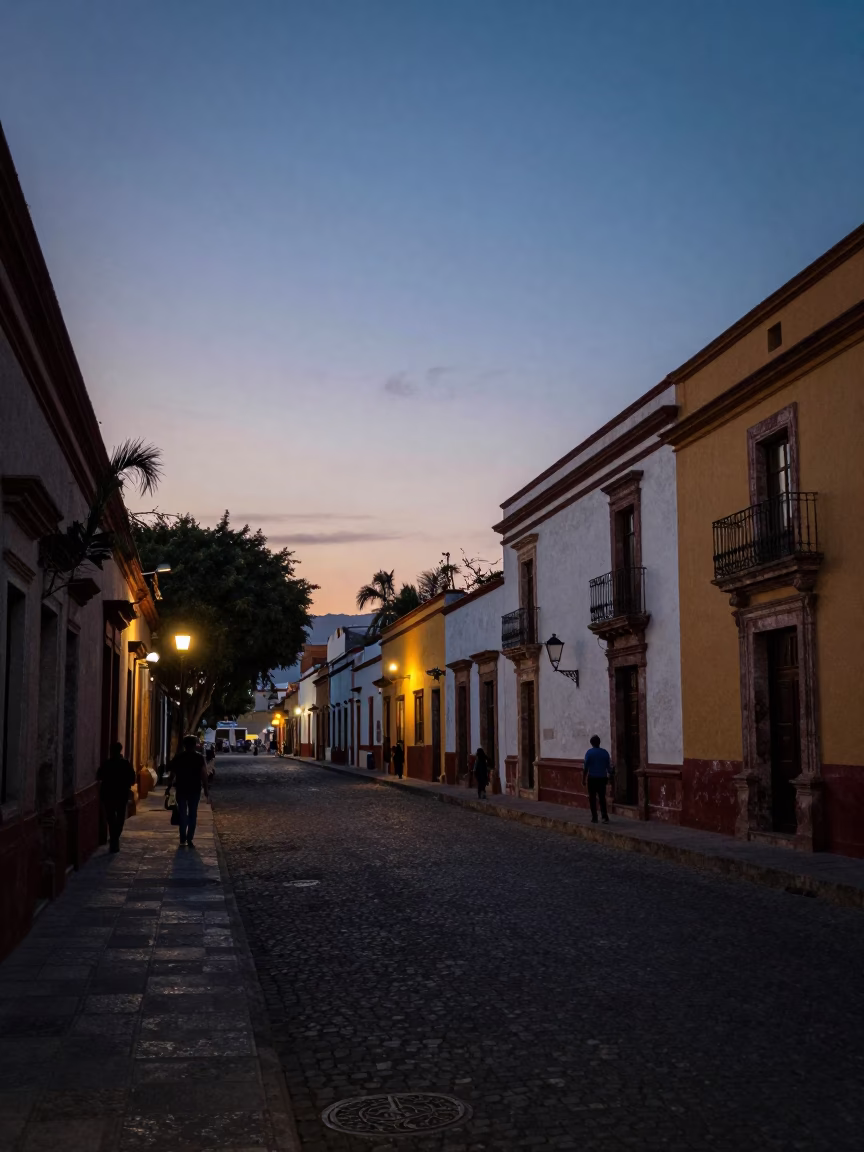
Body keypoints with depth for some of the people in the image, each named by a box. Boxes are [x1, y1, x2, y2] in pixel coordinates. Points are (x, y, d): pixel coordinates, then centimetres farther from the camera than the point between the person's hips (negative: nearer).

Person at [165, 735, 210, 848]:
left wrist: (168, 788, 8)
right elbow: (204, 775, -8)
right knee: (192, 814, 6)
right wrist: (206, 789, -3)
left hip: (181, 789, 1)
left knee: (182, 813, 12)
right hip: (195, 790, -1)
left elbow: (172, 775, 0)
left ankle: (183, 838, 8)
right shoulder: (199, 757, -4)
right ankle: (189, 839, 0)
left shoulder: (178, 757, 0)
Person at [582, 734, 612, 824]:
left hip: (592, 778, -3)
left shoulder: (589, 752, -7)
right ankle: (605, 817, -1)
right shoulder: (605, 752, 2)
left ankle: (594, 818, 7)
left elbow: (585, 767, -9)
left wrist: (583, 780, -3)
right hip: (602, 778, 3)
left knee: (592, 798, 7)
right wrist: (608, 777, 16)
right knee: (602, 798, 10)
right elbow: (609, 766, 4)